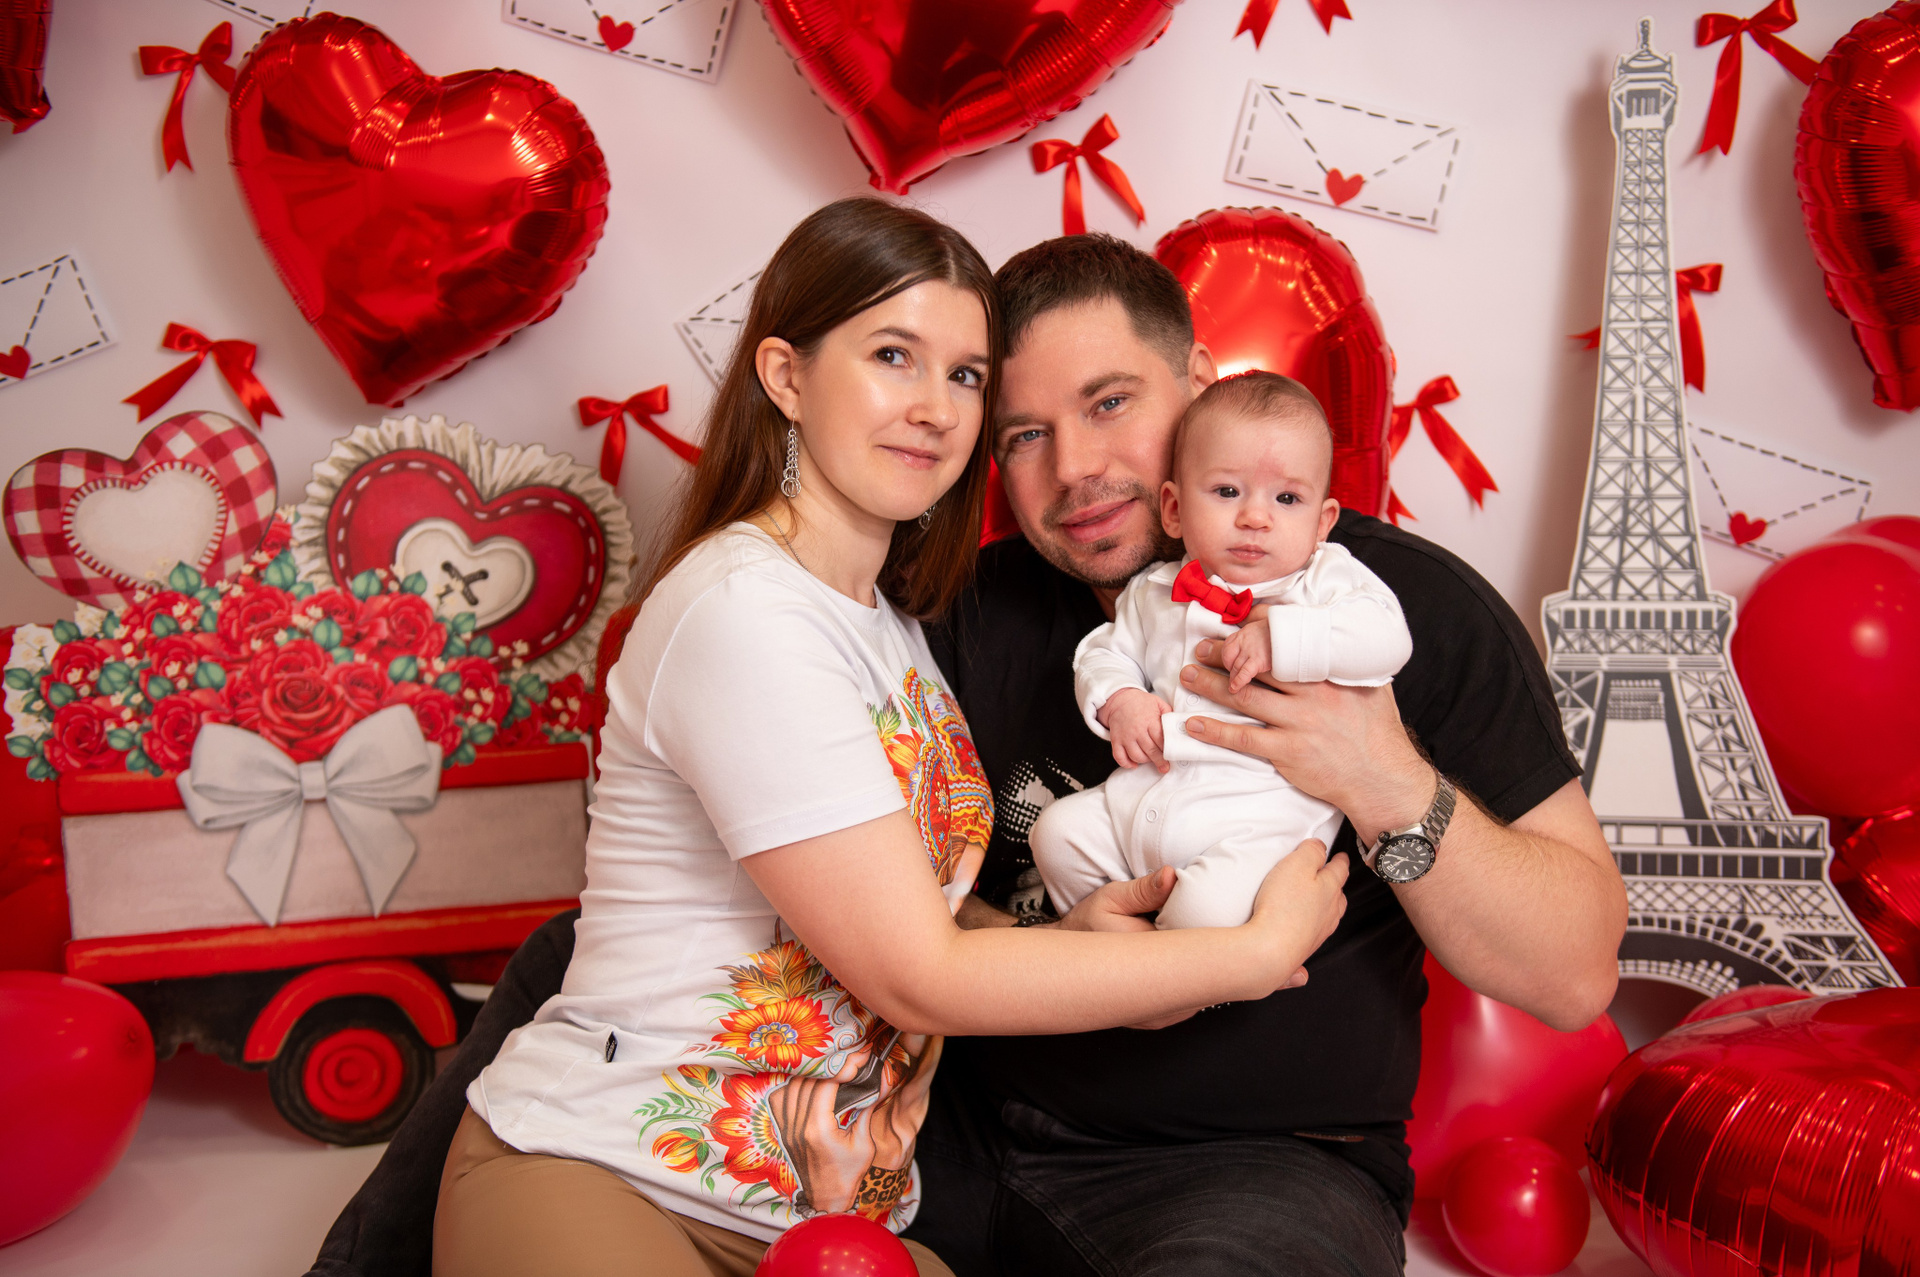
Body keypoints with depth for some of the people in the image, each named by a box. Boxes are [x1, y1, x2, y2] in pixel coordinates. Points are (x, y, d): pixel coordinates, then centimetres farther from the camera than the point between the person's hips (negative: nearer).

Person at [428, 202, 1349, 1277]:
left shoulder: (889, 619, 13)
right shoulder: (742, 610, -17)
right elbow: (921, 977, -17)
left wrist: (1083, 934, -6)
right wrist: (1256, 955, -11)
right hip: (594, 1186, -7)